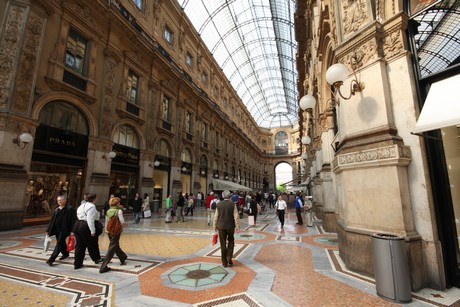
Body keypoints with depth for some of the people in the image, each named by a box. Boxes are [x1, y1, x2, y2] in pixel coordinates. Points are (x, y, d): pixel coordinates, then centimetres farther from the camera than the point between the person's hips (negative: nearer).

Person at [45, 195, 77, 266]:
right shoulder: (56, 210, 10)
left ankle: (51, 259, 1)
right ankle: (65, 254, 38)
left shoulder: (70, 209, -10)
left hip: (64, 230, -7)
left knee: (59, 244, -6)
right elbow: (52, 220, 15)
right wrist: (48, 230, 11)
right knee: (61, 243, 18)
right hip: (57, 230, 7)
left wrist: (72, 231, -19)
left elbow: (73, 220, -14)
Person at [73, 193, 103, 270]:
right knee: (92, 244, 11)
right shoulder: (91, 206, -16)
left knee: (79, 245, 14)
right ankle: (97, 258, 28)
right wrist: (92, 231, -19)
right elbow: (90, 219, -22)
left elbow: (79, 216, 16)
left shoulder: (82, 205, 14)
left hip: (77, 225, 8)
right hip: (85, 227, -8)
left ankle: (77, 264, 19)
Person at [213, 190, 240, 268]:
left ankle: (224, 262, 16)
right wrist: (237, 226, 0)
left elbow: (216, 217, 1)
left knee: (223, 244, 9)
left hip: (221, 227, 1)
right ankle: (229, 258, 10)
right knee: (231, 242, 19)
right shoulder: (233, 204, -9)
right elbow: (236, 217, -8)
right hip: (230, 226, -1)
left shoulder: (219, 204, -4)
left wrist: (215, 226, 11)